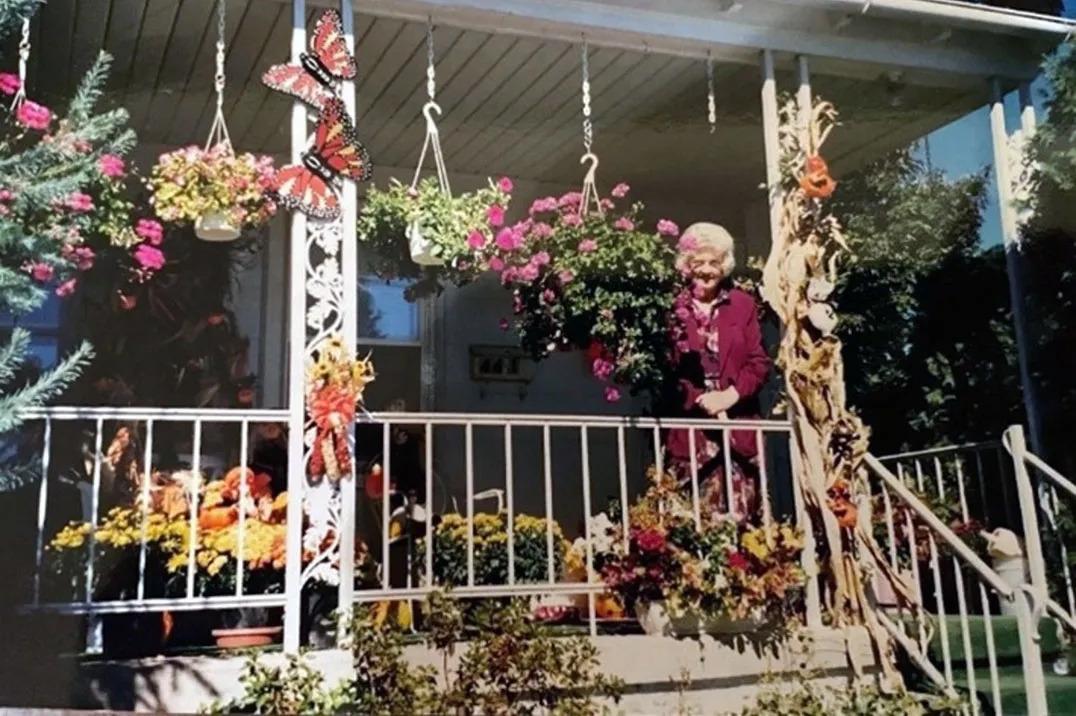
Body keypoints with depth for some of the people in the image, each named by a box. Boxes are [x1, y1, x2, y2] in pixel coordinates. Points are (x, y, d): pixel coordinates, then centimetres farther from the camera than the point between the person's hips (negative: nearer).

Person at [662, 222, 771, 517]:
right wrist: (700, 399, -15)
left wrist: (730, 395, -11)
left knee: (739, 514, 1)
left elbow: (759, 362, 4)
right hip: (688, 427, -1)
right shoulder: (674, 307, 2)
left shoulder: (743, 304, 7)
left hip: (737, 425, 1)